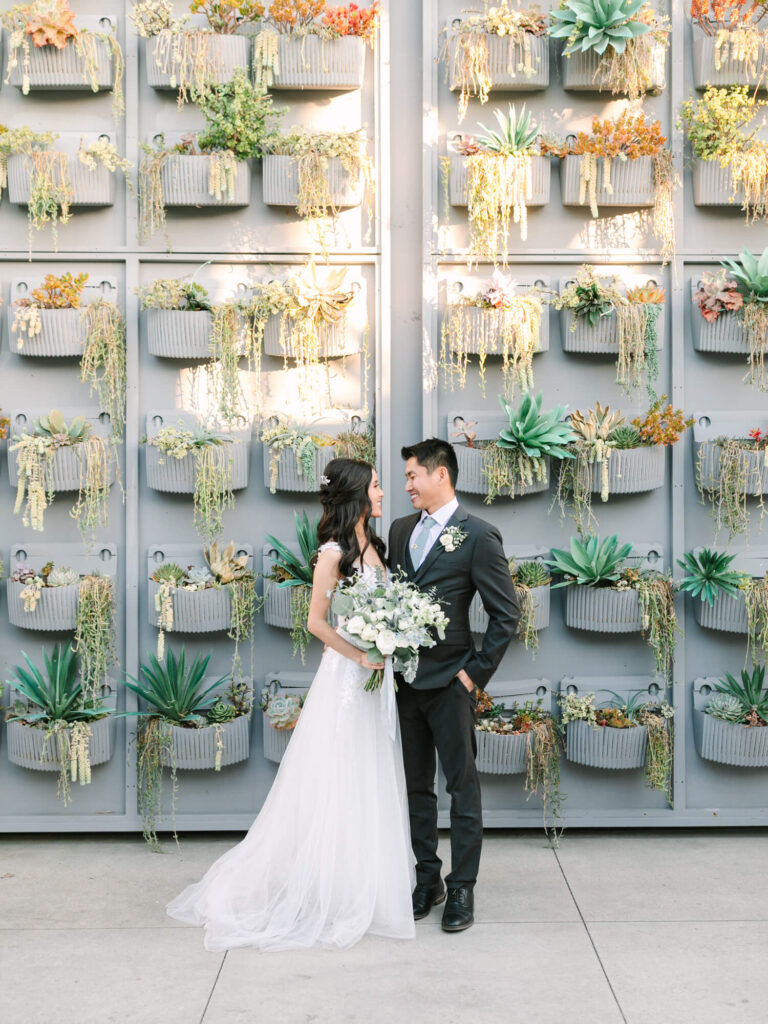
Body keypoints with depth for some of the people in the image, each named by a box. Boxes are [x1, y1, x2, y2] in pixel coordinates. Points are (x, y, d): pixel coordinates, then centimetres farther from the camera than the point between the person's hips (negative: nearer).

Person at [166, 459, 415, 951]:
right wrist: (360, 656, -16)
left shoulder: (374, 545, 11)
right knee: (338, 785, 0)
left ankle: (367, 884, 24)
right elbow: (317, 621, -14)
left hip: (377, 677, 8)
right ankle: (331, 891, 12)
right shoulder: (334, 552, -12)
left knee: (372, 782, 13)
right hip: (345, 675, -8)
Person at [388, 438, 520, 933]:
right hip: (405, 678, 6)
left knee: (463, 784, 4)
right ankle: (427, 878, 26)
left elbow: (507, 613, -8)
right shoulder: (401, 529, 11)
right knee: (416, 785, 14)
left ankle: (462, 888, 14)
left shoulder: (479, 534, -9)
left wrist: (477, 671, -10)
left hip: (450, 681, -6)